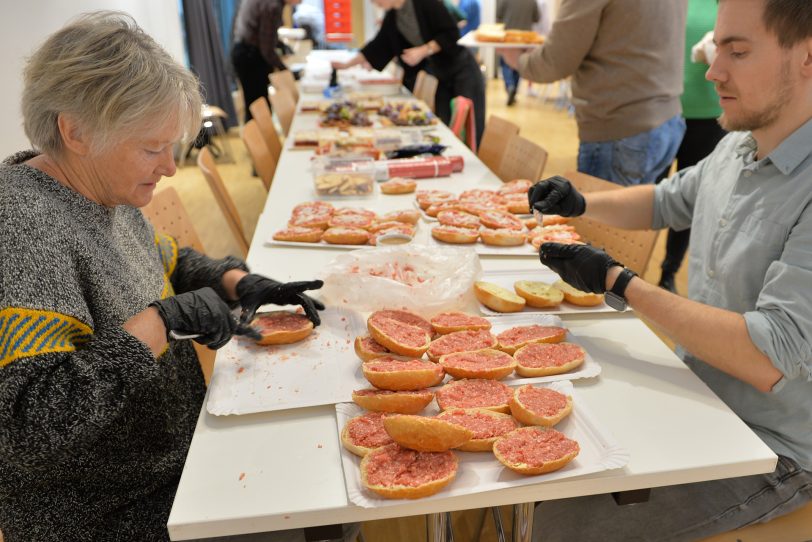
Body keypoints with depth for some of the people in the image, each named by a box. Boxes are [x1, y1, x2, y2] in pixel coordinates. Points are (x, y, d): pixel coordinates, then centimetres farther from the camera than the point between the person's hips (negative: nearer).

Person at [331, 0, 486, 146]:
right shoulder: (391, 17, 3)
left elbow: (451, 33, -19)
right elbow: (378, 45, 12)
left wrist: (423, 51, -25)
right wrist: (347, 64, 12)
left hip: (461, 69, -6)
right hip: (437, 74, 6)